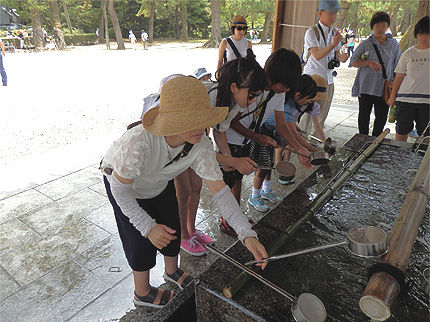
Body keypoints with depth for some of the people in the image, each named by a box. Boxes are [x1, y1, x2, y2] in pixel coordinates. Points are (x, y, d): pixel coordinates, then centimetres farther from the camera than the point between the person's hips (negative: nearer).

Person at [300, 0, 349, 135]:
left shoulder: (335, 32, 11)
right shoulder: (312, 32, -9)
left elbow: (336, 54, 16)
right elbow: (317, 55, -20)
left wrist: (340, 58, -7)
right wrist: (333, 44, -32)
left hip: (328, 79, 7)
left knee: (322, 116, 12)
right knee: (308, 113, -5)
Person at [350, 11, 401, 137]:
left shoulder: (394, 44, 8)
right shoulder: (365, 44, 2)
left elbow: (397, 67, 12)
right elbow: (353, 62, 0)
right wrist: (369, 62, -16)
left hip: (385, 88, 2)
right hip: (366, 87, -2)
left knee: (382, 117, 6)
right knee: (364, 115, 7)